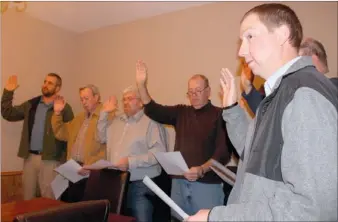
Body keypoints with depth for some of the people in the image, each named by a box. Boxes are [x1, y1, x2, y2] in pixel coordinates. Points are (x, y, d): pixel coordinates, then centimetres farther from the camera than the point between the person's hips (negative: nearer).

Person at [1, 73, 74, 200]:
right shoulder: (31, 104, 10)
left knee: (49, 200, 4)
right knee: (28, 198, 16)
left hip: (49, 159, -5)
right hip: (30, 157, 5)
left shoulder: (64, 108, -6)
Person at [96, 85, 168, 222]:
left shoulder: (151, 122, -9)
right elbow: (102, 138, 23)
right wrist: (104, 113, 13)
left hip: (140, 185, -7)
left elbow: (159, 152, -18)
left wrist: (131, 162, -23)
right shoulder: (117, 121, 15)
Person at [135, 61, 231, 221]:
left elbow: (224, 152, -11)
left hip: (207, 183, -4)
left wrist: (202, 170, -25)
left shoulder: (219, 115, -4)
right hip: (179, 181, 4)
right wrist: (141, 85, -12)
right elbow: (154, 111, 1)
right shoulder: (181, 112, 10)